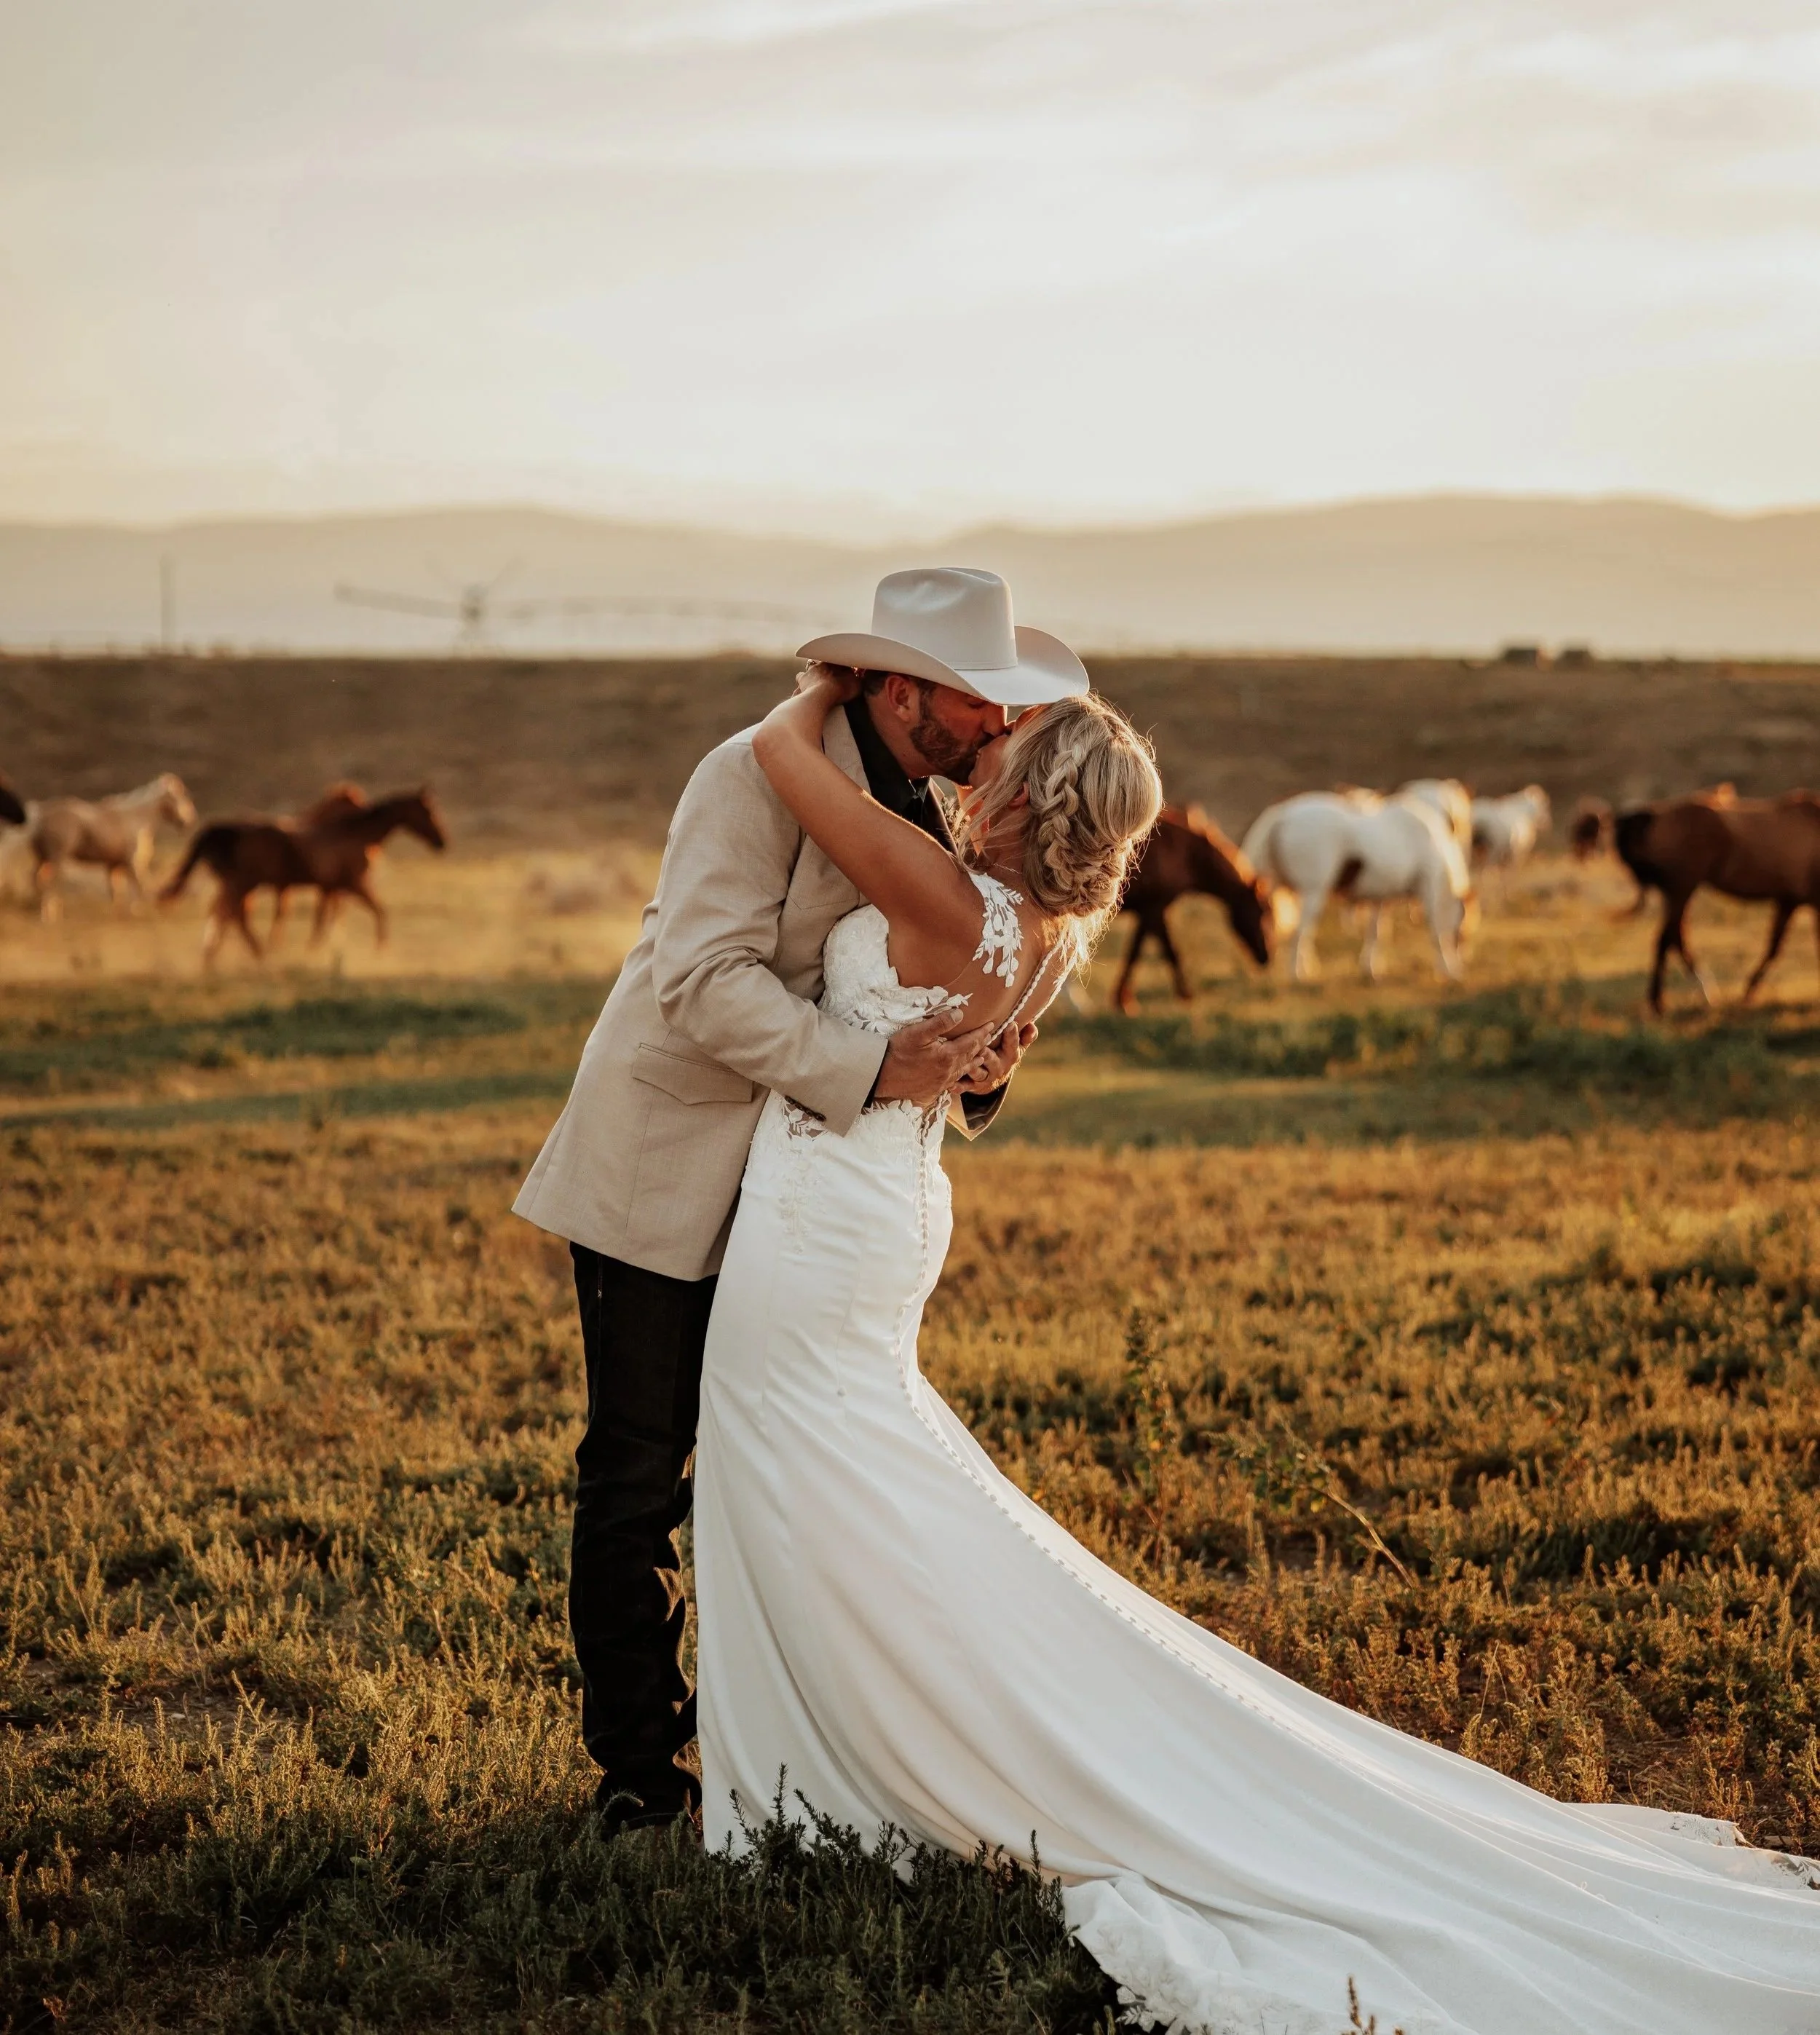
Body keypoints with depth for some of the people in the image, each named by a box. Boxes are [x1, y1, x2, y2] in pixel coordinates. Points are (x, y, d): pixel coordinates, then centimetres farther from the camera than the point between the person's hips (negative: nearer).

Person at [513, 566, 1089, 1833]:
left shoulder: (928, 815, 7)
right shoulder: (760, 775, -18)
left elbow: (919, 992, 14)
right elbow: (704, 980, -27)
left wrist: (976, 1060, -9)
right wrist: (869, 1069, -30)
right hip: (666, 1173, -7)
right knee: (641, 1475, 1)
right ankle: (639, 1775, 11)